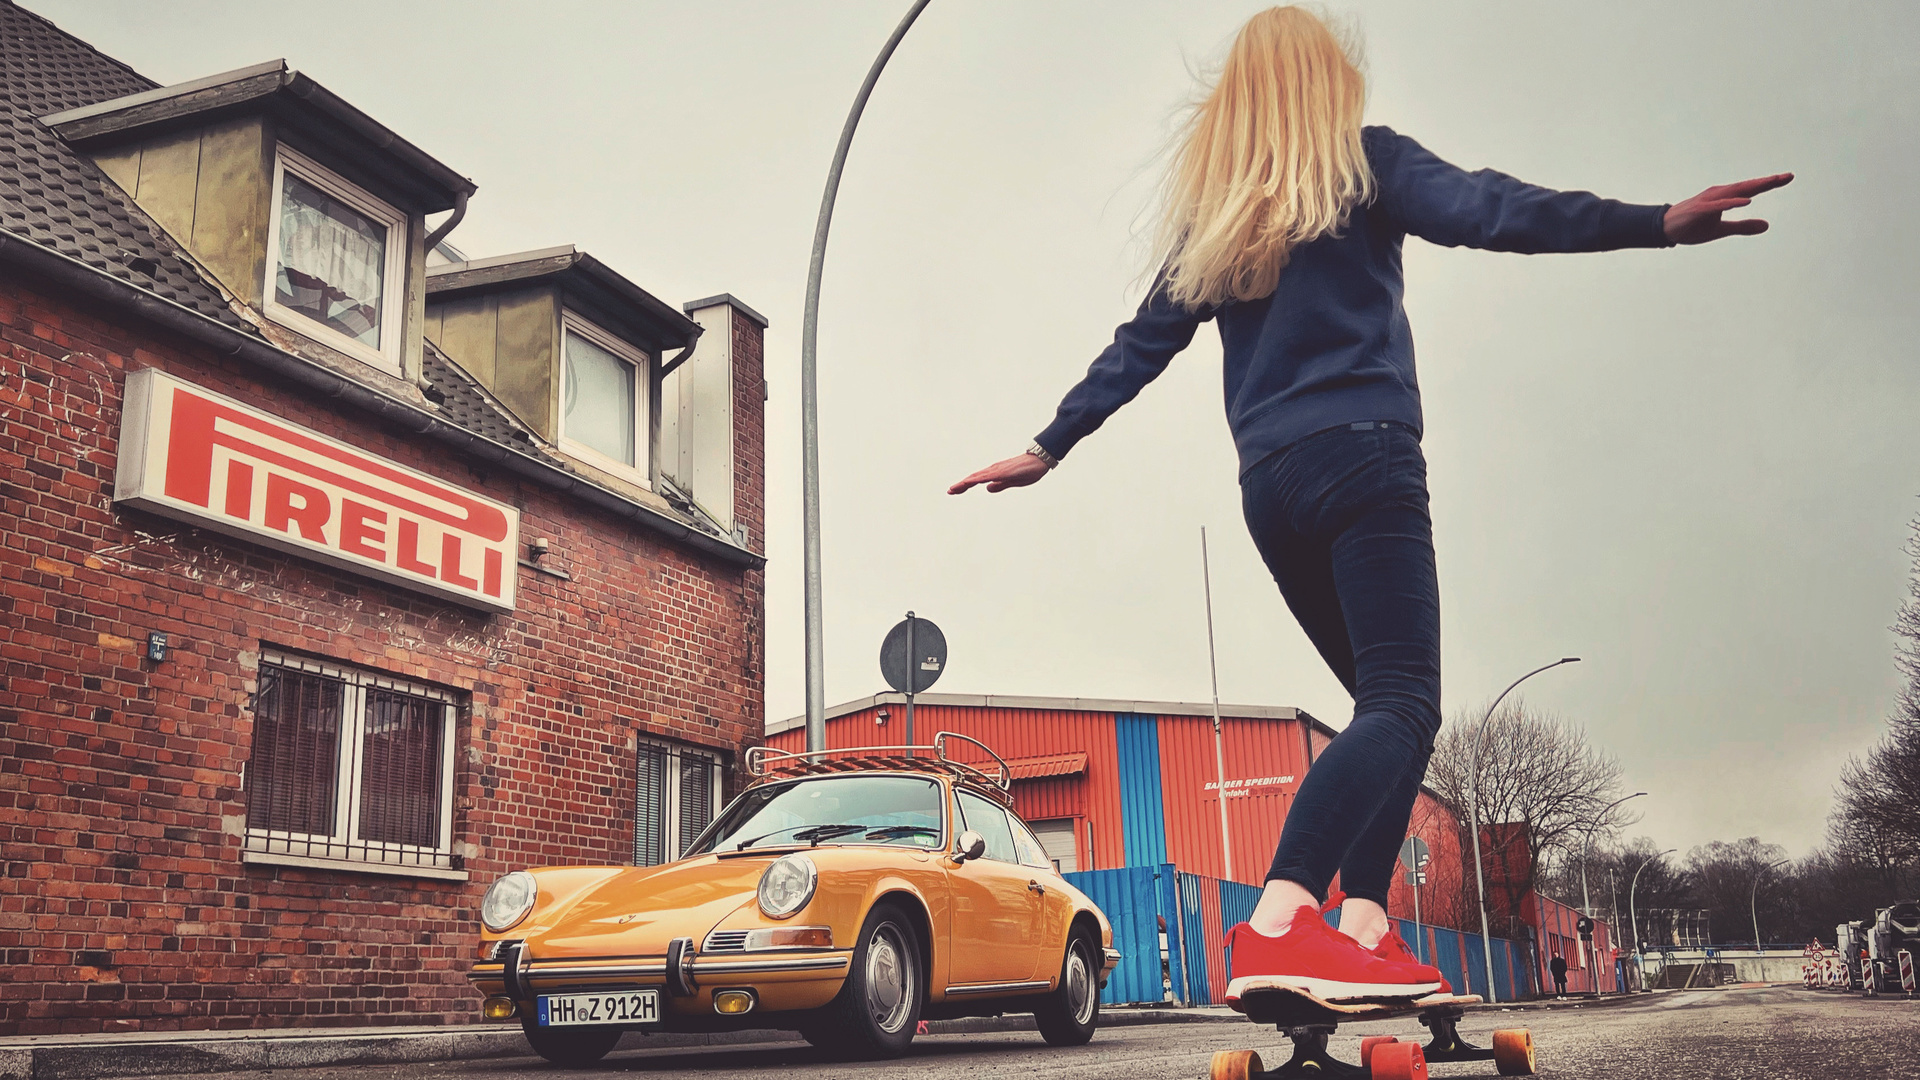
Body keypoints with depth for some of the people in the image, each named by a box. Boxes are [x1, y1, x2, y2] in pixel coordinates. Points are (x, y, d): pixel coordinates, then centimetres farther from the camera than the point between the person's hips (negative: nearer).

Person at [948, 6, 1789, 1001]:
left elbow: (1140, 344, 20)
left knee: (1389, 703, 12)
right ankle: (1277, 926, -34)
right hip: (1362, 457, -6)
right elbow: (1481, 211, -10)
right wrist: (1654, 224, -20)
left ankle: (1363, 931, -3)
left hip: (1269, 487, 7)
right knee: (1403, 706, -14)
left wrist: (1049, 448, 28)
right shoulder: (1362, 163, 6)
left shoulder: (1210, 211, 21)